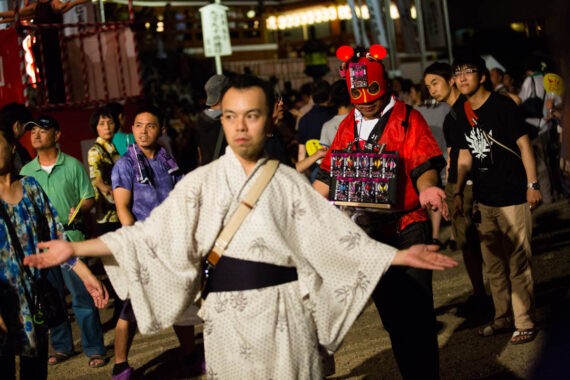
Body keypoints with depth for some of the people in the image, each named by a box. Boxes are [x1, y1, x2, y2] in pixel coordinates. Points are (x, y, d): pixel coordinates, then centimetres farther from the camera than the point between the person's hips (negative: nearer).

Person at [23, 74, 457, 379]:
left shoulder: (288, 182, 4)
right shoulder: (201, 183, 4)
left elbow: (335, 236, 1)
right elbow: (149, 233, 1)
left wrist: (401, 256, -7)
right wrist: (74, 248, -5)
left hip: (284, 310, 0)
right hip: (226, 314, 0)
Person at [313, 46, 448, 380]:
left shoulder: (407, 118, -2)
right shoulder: (348, 126, 14)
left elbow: (424, 165, -12)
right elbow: (329, 176, 17)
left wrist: (426, 188, -34)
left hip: (407, 226, -5)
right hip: (368, 231, 5)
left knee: (416, 311, -8)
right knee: (391, 312, 10)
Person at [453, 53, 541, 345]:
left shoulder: (502, 105, -8)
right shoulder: (463, 117, 11)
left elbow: (524, 144, -9)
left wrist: (532, 184, -14)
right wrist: (458, 192, 11)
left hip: (512, 199, -7)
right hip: (484, 201, 7)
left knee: (517, 265, -4)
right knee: (493, 265, 14)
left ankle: (525, 323, 5)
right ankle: (502, 318, 26)